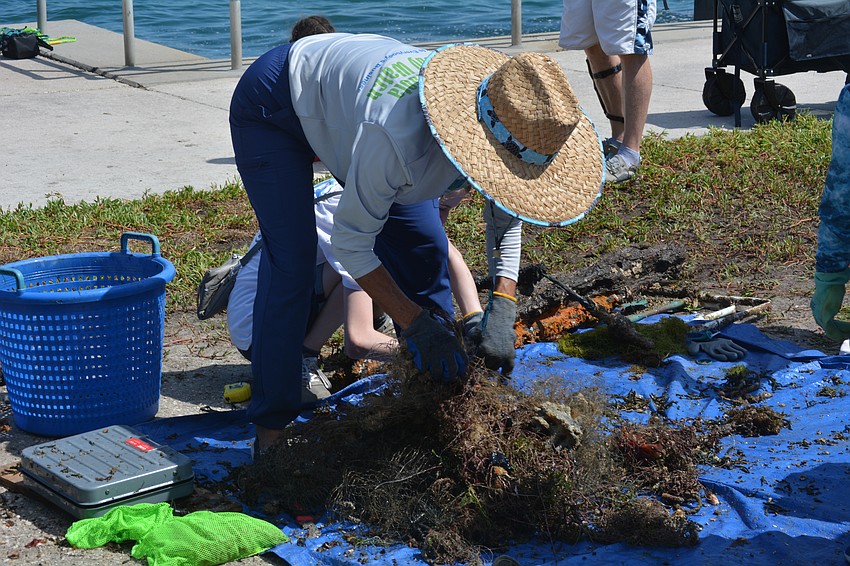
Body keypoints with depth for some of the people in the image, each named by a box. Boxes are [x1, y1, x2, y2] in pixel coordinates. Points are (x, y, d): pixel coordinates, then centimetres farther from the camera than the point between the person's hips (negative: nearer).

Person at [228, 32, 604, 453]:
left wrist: (502, 309, -21)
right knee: (291, 262, -17)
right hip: (271, 108, -7)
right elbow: (350, 241, -31)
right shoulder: (397, 135, -45)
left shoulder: (507, 123, -25)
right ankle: (272, 426, -5)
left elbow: (506, 216, -7)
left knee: (424, 249, 0)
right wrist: (416, 323, -31)